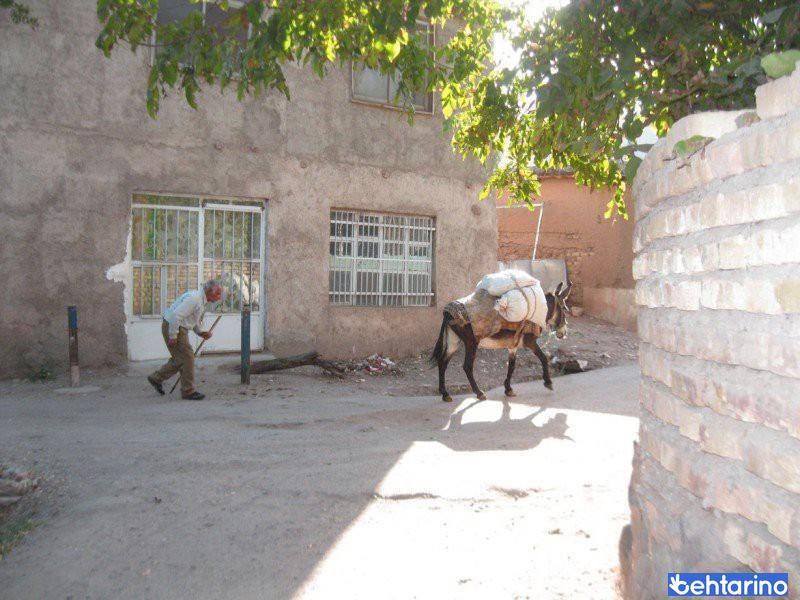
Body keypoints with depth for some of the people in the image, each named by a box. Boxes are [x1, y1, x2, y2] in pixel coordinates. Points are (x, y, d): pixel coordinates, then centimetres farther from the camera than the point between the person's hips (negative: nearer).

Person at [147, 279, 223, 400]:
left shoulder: (201, 300, 10)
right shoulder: (194, 298, -23)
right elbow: (176, 315, -29)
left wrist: (200, 332, 5)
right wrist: (173, 336, -25)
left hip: (180, 328, 10)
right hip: (173, 328, -10)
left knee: (179, 359, 18)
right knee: (187, 359, -6)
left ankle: (156, 378, 32)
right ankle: (188, 391, 4)